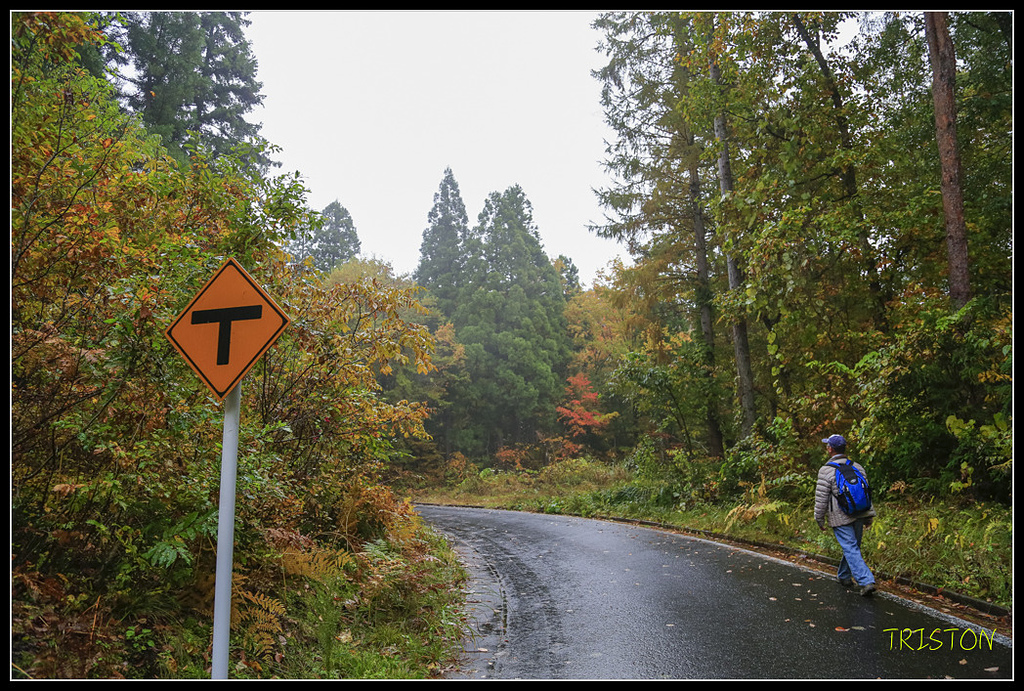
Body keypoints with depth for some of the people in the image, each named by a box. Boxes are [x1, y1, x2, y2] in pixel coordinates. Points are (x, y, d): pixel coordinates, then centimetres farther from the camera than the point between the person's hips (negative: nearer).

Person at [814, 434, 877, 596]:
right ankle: (844, 577, 32)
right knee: (853, 547, 17)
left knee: (851, 549, -5)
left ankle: (866, 581, -13)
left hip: (840, 518, -6)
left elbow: (821, 498, -9)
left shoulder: (826, 470, -12)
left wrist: (819, 519, 1)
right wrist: (869, 516, 16)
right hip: (858, 515, 6)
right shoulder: (857, 467, 7)